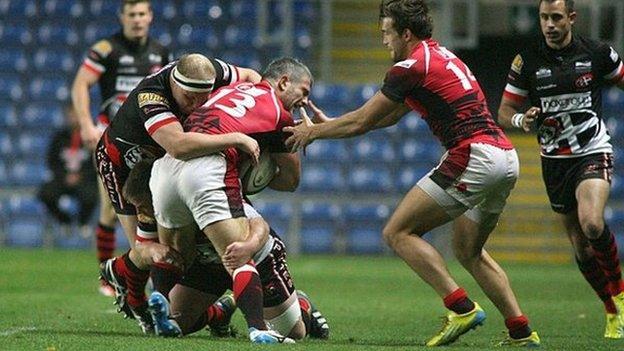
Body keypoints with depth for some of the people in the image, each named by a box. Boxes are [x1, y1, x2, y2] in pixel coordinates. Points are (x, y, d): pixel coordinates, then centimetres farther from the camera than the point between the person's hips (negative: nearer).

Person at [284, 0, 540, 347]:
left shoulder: (411, 67, -7)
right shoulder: (439, 55, 22)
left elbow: (361, 122, 1)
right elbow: (390, 116, 32)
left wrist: (313, 132, 16)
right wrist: (329, 124, 32)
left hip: (474, 157, -10)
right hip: (505, 158, 10)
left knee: (398, 232, -3)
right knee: (467, 251, 23)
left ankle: (461, 307, -13)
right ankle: (521, 331, 15)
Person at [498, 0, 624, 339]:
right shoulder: (527, 60, -4)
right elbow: (504, 112, 2)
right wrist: (521, 120, -20)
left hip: (594, 152, -2)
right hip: (554, 161, 2)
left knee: (592, 223, -28)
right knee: (581, 246, 4)